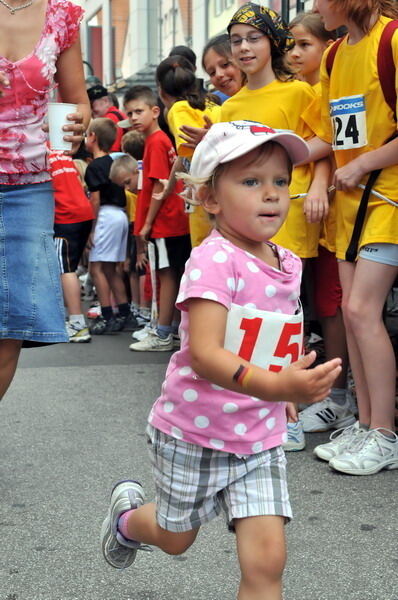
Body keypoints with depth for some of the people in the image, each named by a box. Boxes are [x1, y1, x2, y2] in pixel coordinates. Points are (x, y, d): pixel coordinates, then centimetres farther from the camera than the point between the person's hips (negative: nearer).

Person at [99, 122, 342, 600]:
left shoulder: (289, 264, 1)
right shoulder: (214, 260, -23)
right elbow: (204, 353, -34)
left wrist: (297, 384, 9)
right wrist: (277, 386, -46)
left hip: (260, 438, 5)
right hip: (193, 433, -4)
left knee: (266, 560, -5)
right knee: (175, 538, 20)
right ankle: (128, 512, 54)